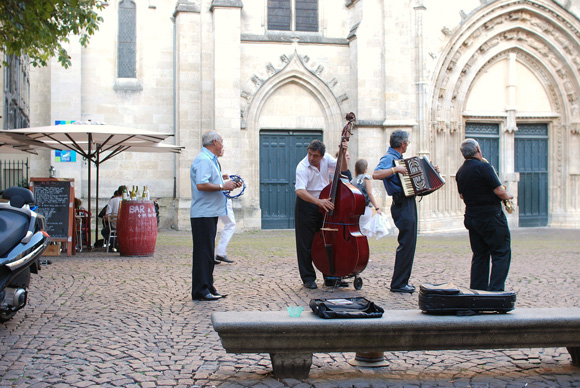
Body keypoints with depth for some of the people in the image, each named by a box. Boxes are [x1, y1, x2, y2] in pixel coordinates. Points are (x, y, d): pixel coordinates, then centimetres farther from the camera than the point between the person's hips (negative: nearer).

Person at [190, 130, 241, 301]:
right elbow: (201, 185, -26)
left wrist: (229, 184, 15)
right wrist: (223, 186, -18)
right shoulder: (203, 160, -13)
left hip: (210, 213, 11)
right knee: (203, 252, -7)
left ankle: (208, 287, 20)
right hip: (203, 214, -11)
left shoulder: (210, 160, 21)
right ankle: (200, 291, -4)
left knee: (208, 252, 14)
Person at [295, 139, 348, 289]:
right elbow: (300, 191, -31)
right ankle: (308, 278, 9)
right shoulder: (302, 167, -20)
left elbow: (343, 168, -4)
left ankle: (330, 277, 18)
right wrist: (318, 201, -44)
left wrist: (343, 154, -23)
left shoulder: (326, 159, -2)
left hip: (324, 203, 5)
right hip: (306, 205, -5)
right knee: (307, 244, -2)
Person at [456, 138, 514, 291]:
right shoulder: (483, 167, -17)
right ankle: (495, 290, -7)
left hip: (471, 217, 7)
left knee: (479, 255, 13)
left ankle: (477, 291, 12)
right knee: (501, 253, 0)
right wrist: (508, 195, 2)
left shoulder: (460, 171, 7)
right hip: (491, 217, -7)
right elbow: (500, 192, -17)